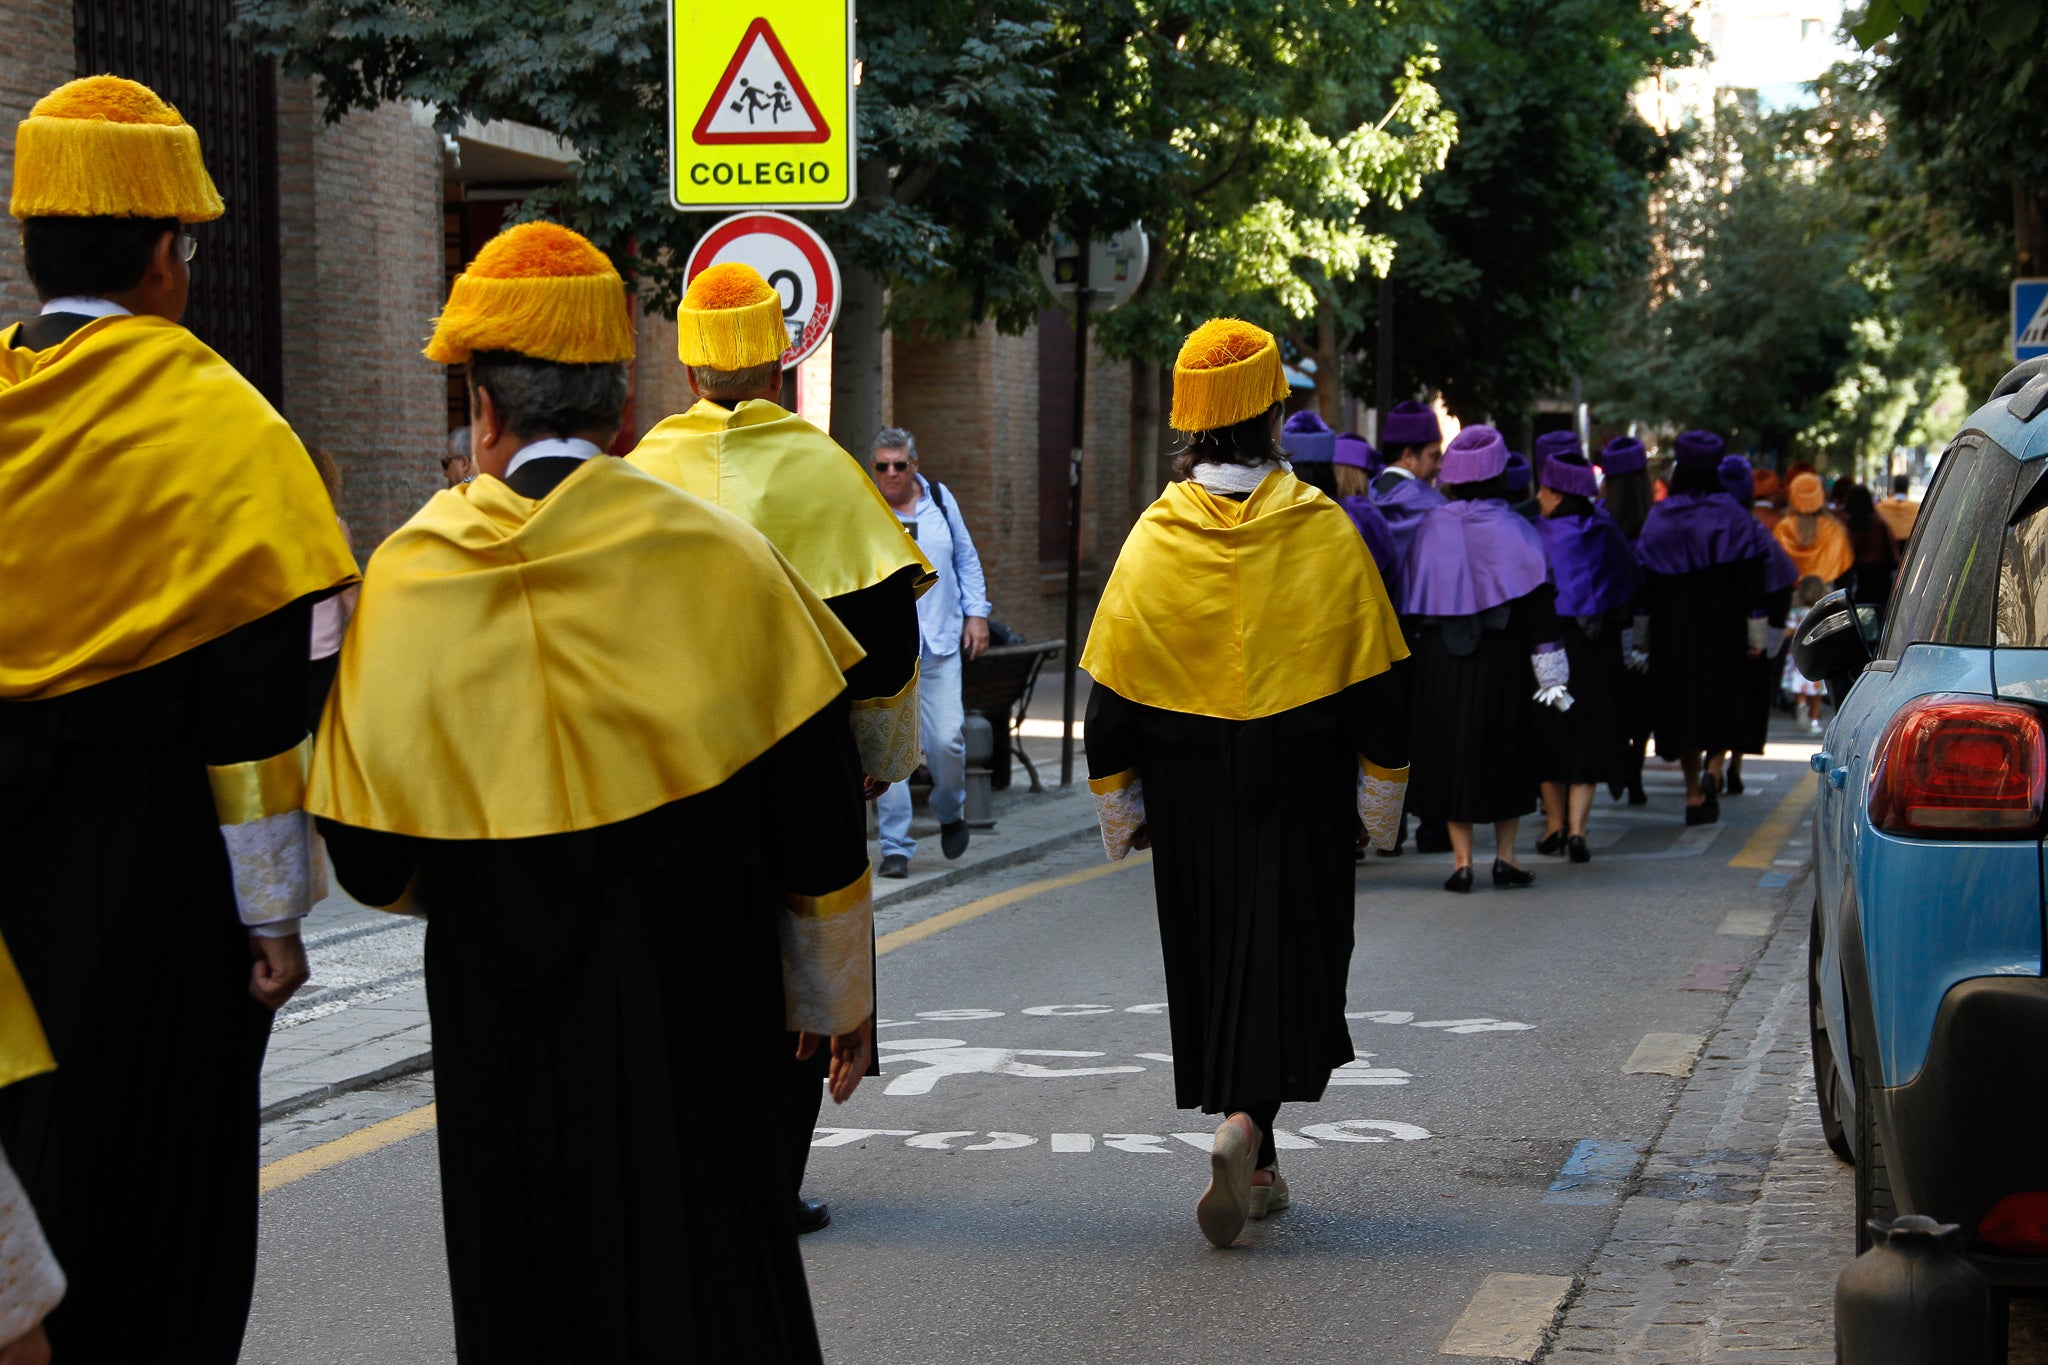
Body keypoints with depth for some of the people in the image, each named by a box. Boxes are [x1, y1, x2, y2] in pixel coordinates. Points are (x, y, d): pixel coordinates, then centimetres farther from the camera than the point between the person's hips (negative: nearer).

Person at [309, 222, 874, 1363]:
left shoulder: (405, 582, -4)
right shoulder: (722, 560, -7)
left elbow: (371, 862, 3)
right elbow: (820, 827, -2)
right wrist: (842, 997, 11)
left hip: (497, 1018, 1)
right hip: (689, 1000, -1)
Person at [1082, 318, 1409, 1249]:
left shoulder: (1154, 537, -4)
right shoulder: (1322, 531, -8)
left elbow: (1111, 689, -2)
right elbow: (1370, 679, -5)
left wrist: (1119, 806, 9)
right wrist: (1380, 800, 5)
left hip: (1189, 792, 2)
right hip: (1298, 793, -2)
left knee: (1213, 961, 13)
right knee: (1287, 957, 3)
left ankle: (1256, 1169, 18)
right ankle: (1247, 1122, -20)